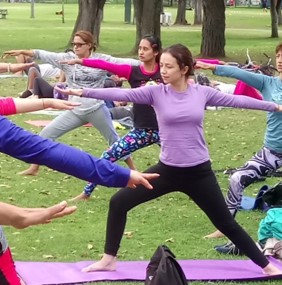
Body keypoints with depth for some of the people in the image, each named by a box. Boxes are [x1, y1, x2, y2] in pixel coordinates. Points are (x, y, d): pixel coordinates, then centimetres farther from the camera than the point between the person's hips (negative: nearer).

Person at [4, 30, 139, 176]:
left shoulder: (101, 60, -7)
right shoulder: (67, 58, 0)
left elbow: (124, 62, -13)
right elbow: (43, 54, -4)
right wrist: (22, 51, -11)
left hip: (97, 110, -3)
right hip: (74, 112, 3)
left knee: (114, 141, 9)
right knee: (46, 134, 2)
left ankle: (132, 170, 26)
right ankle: (34, 168, 15)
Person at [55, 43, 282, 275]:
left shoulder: (202, 92, -3)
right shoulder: (156, 92, -6)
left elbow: (236, 100, 7)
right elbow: (122, 94, -16)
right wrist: (83, 92, -27)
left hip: (199, 172, -1)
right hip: (167, 170, 1)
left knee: (226, 224, 6)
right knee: (119, 202, -4)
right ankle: (109, 260, 12)